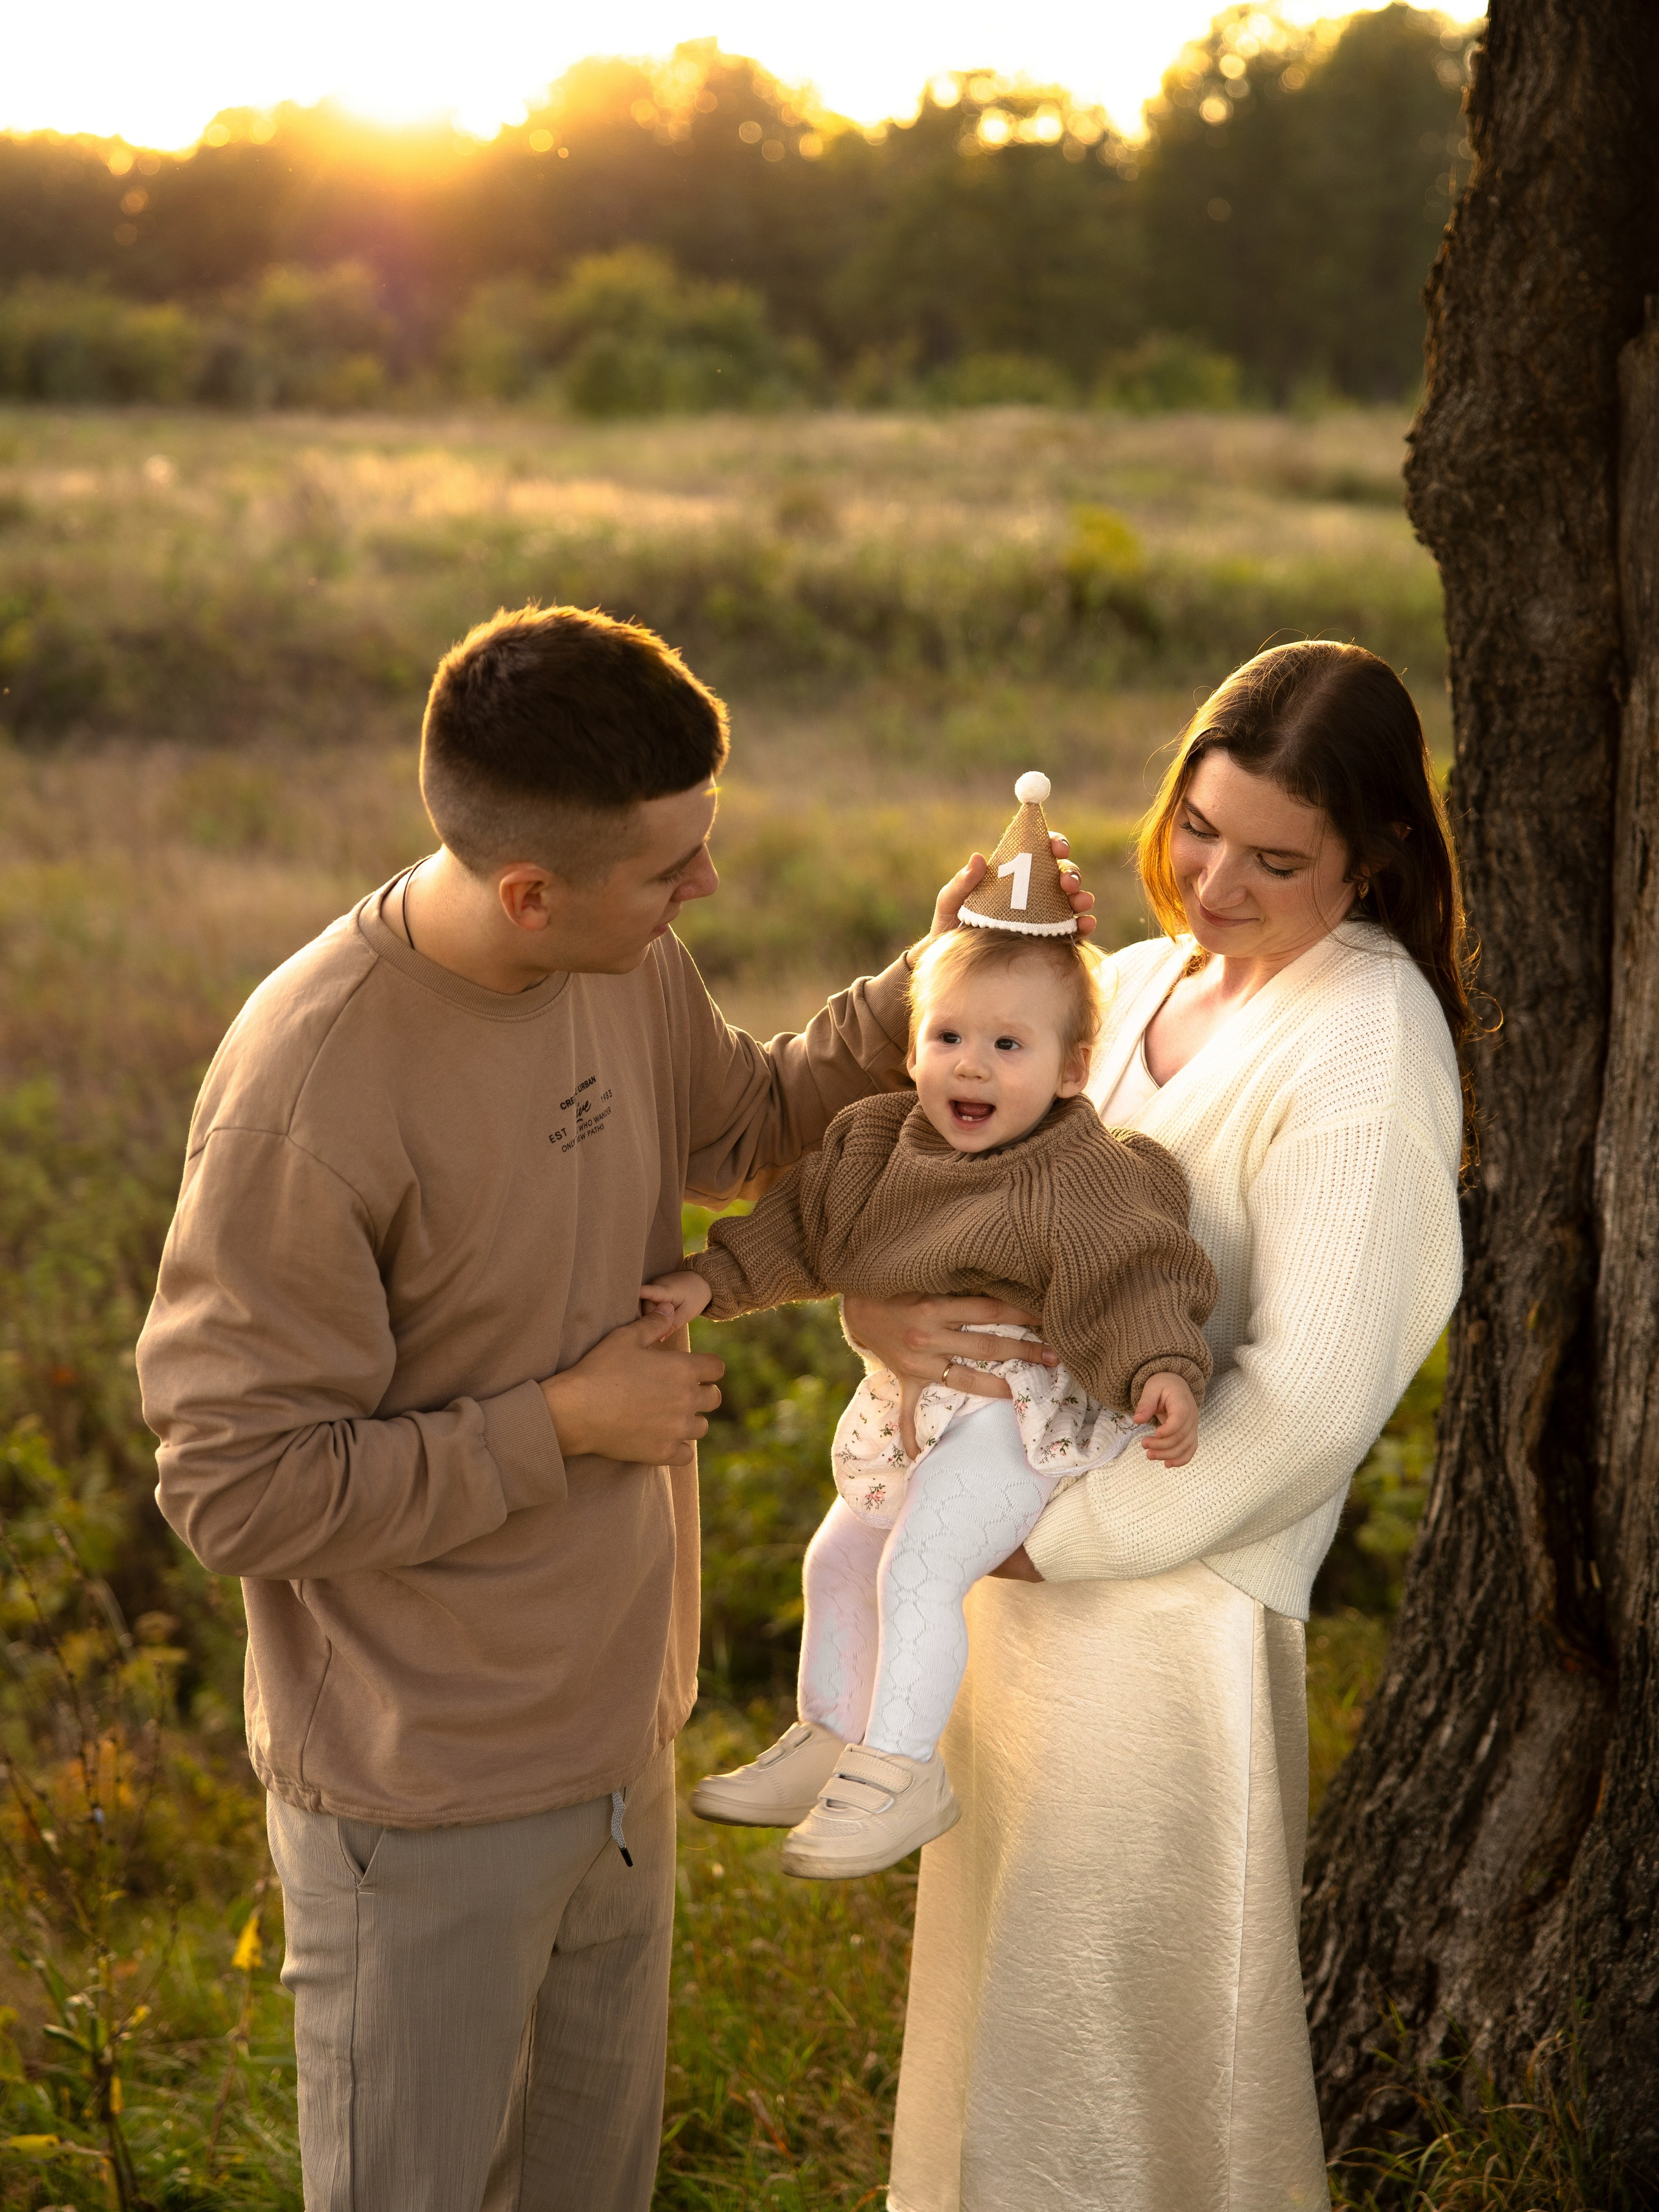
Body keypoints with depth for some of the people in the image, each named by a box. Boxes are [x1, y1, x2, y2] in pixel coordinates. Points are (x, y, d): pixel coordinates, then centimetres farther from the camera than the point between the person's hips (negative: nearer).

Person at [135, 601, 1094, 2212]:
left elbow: (742, 1130, 17)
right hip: (425, 1804, -7)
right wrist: (560, 1424, -20)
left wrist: (921, 994, 1)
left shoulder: (629, 969, -6)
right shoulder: (307, 1095, -29)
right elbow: (233, 1487, -24)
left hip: (617, 1742, 7)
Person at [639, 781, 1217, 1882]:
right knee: (840, 1556, 18)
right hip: (913, 1405, 9)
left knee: (917, 1565, -22)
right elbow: (799, 1225, 10)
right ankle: (830, 1739, 34)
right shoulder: (878, 1140, 1)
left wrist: (1163, 1369, -42)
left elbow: (1133, 1274, -26)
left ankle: (902, 1770, -12)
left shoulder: (1080, 1176, -20)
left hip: (1024, 1418, -9)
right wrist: (708, 1283, 1)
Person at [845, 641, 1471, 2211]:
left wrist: (1057, 1532, -17)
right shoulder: (1131, 988, 6)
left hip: (1171, 1598, -7)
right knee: (1015, 1960, 23)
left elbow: (1313, 1391, -21)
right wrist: (880, 1300, -19)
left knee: (1123, 1991, 8)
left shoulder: (1366, 1046, -17)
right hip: (1029, 1556, 8)